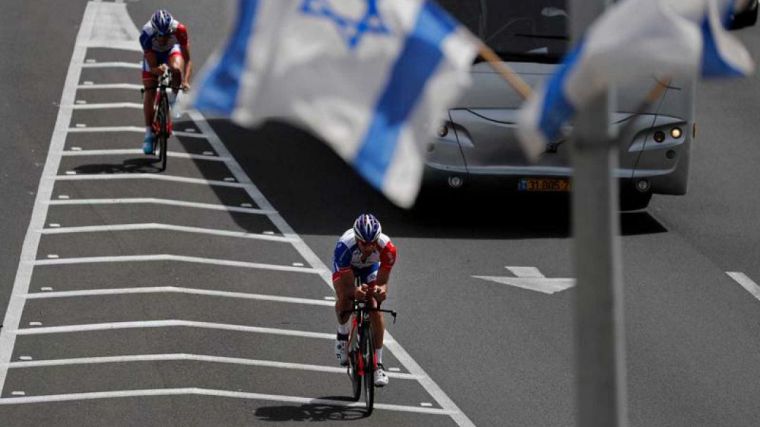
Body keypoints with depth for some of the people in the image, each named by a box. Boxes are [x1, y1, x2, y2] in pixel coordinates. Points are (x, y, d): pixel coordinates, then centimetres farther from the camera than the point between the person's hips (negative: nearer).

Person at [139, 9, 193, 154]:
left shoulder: (179, 30, -37)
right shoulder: (146, 35, -38)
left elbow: (187, 59, -30)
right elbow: (152, 66, -33)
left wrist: (186, 81, -43)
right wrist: (158, 70, -55)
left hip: (172, 50, 0)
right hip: (153, 54, 0)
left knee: (176, 69, -35)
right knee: (149, 92, -11)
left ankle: (174, 98, -7)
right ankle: (149, 133, 1)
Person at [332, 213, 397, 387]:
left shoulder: (387, 248, -39)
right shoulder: (344, 246, -43)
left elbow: (382, 282, -31)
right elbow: (343, 289, -40)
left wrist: (380, 290, -55)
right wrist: (354, 292, -63)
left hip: (371, 266, 1)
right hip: (347, 265, -1)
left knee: (375, 309, -15)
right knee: (344, 299, -28)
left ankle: (378, 364, -4)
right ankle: (343, 333, 6)